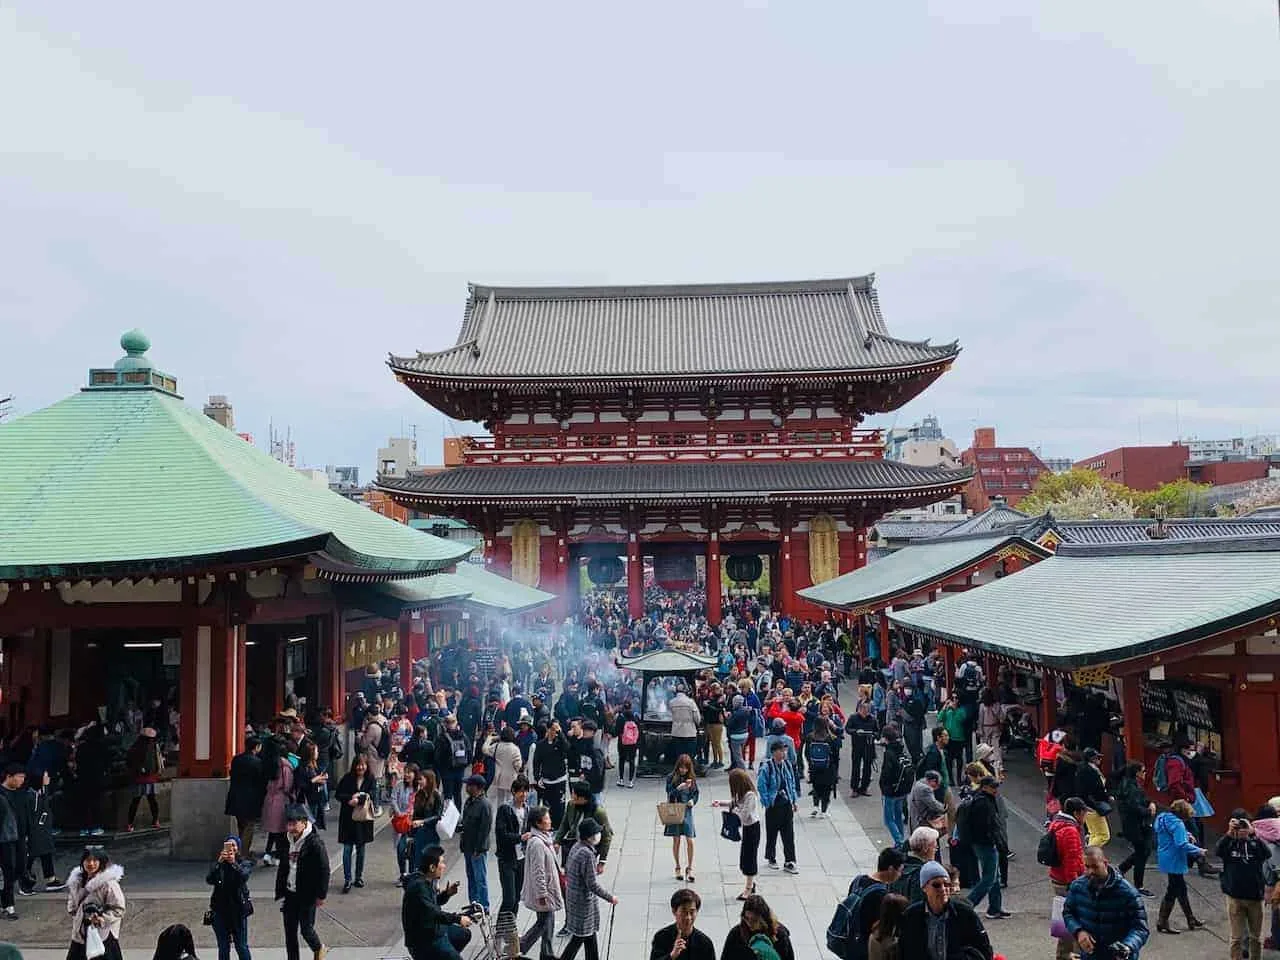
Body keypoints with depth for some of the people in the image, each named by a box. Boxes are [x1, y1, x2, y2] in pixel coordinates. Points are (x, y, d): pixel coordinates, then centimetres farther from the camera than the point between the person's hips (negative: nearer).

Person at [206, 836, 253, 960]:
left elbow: (244, 876, -20)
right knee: (223, 948, 9)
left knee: (241, 947, 2)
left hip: (238, 909, -2)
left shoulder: (245, 864, 0)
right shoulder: (218, 865, 5)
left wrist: (234, 863, -34)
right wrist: (219, 862, -25)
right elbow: (209, 880, -12)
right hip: (220, 909, 2)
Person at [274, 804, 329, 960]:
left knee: (306, 929, 2)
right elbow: (283, 867, 14)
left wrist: (321, 895, -14)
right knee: (290, 932, 10)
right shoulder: (288, 841, 4)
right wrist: (280, 891, 10)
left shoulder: (314, 843, -18)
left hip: (307, 895, -6)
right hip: (290, 894, 6)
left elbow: (324, 870, -16)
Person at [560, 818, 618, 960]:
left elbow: (568, 872, 12)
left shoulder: (576, 847, 1)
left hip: (573, 896, 9)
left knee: (590, 934, 19)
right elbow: (592, 884, -24)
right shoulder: (587, 854, -26)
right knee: (579, 937, 4)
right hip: (583, 901, -9)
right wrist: (610, 898, -14)